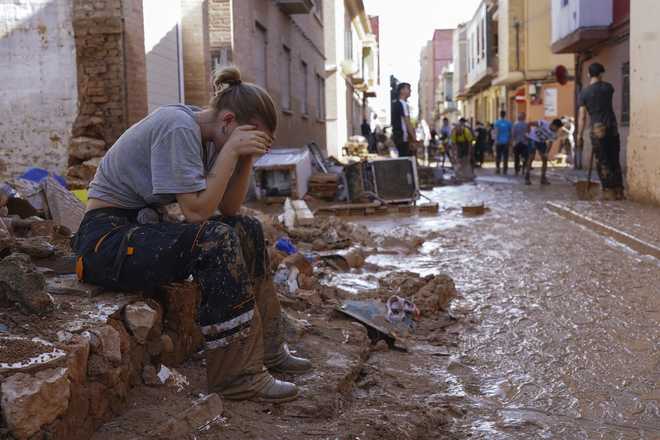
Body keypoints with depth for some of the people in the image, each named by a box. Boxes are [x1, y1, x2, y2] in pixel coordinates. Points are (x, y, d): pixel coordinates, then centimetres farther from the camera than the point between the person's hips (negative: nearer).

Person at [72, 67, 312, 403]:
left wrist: (246, 158, -6)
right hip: (106, 237, -10)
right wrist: (231, 150, -22)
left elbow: (229, 209, 6)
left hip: (143, 225, 10)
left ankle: (266, 349, 12)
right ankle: (237, 375, -20)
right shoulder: (178, 128, -21)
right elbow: (196, 211, -26)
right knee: (216, 241, -28)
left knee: (248, 230, 4)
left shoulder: (205, 136, 6)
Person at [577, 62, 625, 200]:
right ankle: (619, 191, 11)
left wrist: (580, 134, 0)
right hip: (612, 127, 3)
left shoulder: (584, 93, -3)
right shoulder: (607, 87, 4)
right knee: (615, 160, 10)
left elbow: (582, 117, -6)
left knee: (603, 162, 2)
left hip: (598, 129, -3)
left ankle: (609, 191, 0)